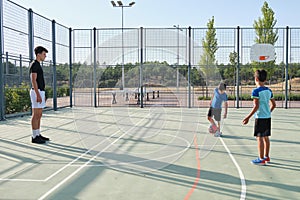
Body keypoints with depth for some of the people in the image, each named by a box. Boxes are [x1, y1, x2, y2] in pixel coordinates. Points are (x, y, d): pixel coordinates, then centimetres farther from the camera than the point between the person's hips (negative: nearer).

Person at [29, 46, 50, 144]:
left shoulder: (38, 65, 19)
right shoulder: (34, 64, -13)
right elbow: (33, 81, -20)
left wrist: (43, 94, 22)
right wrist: (38, 95, -24)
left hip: (40, 92, 10)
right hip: (37, 92, -10)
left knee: (39, 115, 11)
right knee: (36, 115, -6)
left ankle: (38, 135, 16)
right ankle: (34, 137, -2)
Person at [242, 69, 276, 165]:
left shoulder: (256, 91, -13)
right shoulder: (269, 91, 9)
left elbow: (256, 106, -19)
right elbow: (273, 105, 14)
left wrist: (248, 117, -15)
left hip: (260, 117, -7)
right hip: (268, 117, 7)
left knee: (259, 137, -1)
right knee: (266, 137, 15)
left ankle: (261, 159, 3)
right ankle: (266, 156, 25)